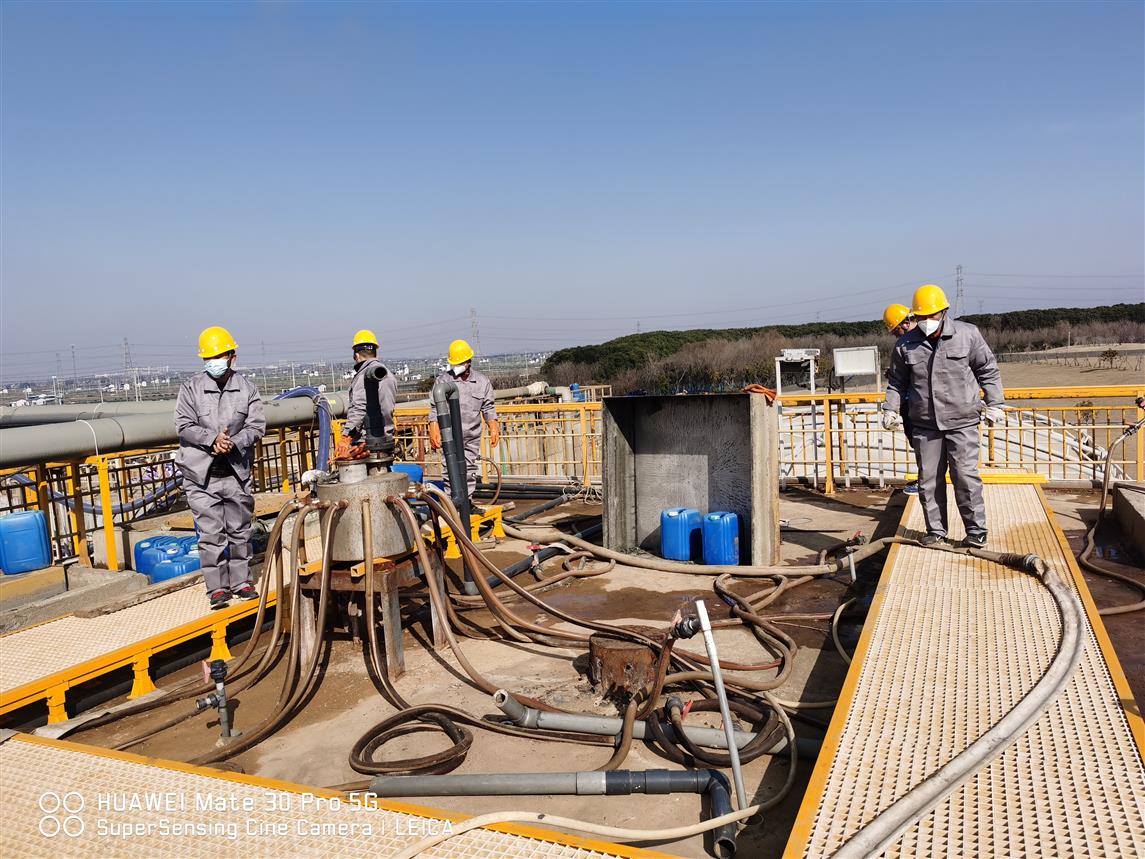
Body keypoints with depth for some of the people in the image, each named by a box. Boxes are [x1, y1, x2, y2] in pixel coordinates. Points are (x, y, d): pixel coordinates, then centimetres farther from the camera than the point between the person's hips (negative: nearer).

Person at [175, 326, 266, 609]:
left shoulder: (246, 389, 4)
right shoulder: (191, 388, 1)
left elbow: (256, 425, 0)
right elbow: (184, 426, -5)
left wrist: (233, 442, -17)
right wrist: (213, 439, -20)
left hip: (237, 472, 2)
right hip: (201, 473, -2)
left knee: (240, 530, 10)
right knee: (211, 533, -1)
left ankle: (241, 582, 23)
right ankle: (217, 588, 8)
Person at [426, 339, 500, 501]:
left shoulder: (482, 382, 6)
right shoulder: (443, 379, -1)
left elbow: (488, 408, 12)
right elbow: (435, 408, -1)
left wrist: (494, 428, 1)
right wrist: (434, 430, -10)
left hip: (473, 436, 3)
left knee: (470, 471, 9)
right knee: (450, 470, -6)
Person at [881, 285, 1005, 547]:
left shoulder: (967, 334, -1)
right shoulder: (905, 344, 3)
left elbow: (988, 370, 8)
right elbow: (896, 381, 15)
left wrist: (995, 404, 5)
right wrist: (890, 409, 5)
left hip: (962, 422, -2)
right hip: (924, 425, 2)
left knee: (966, 476, -4)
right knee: (928, 479, 6)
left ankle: (976, 530, 10)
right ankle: (936, 530, 19)